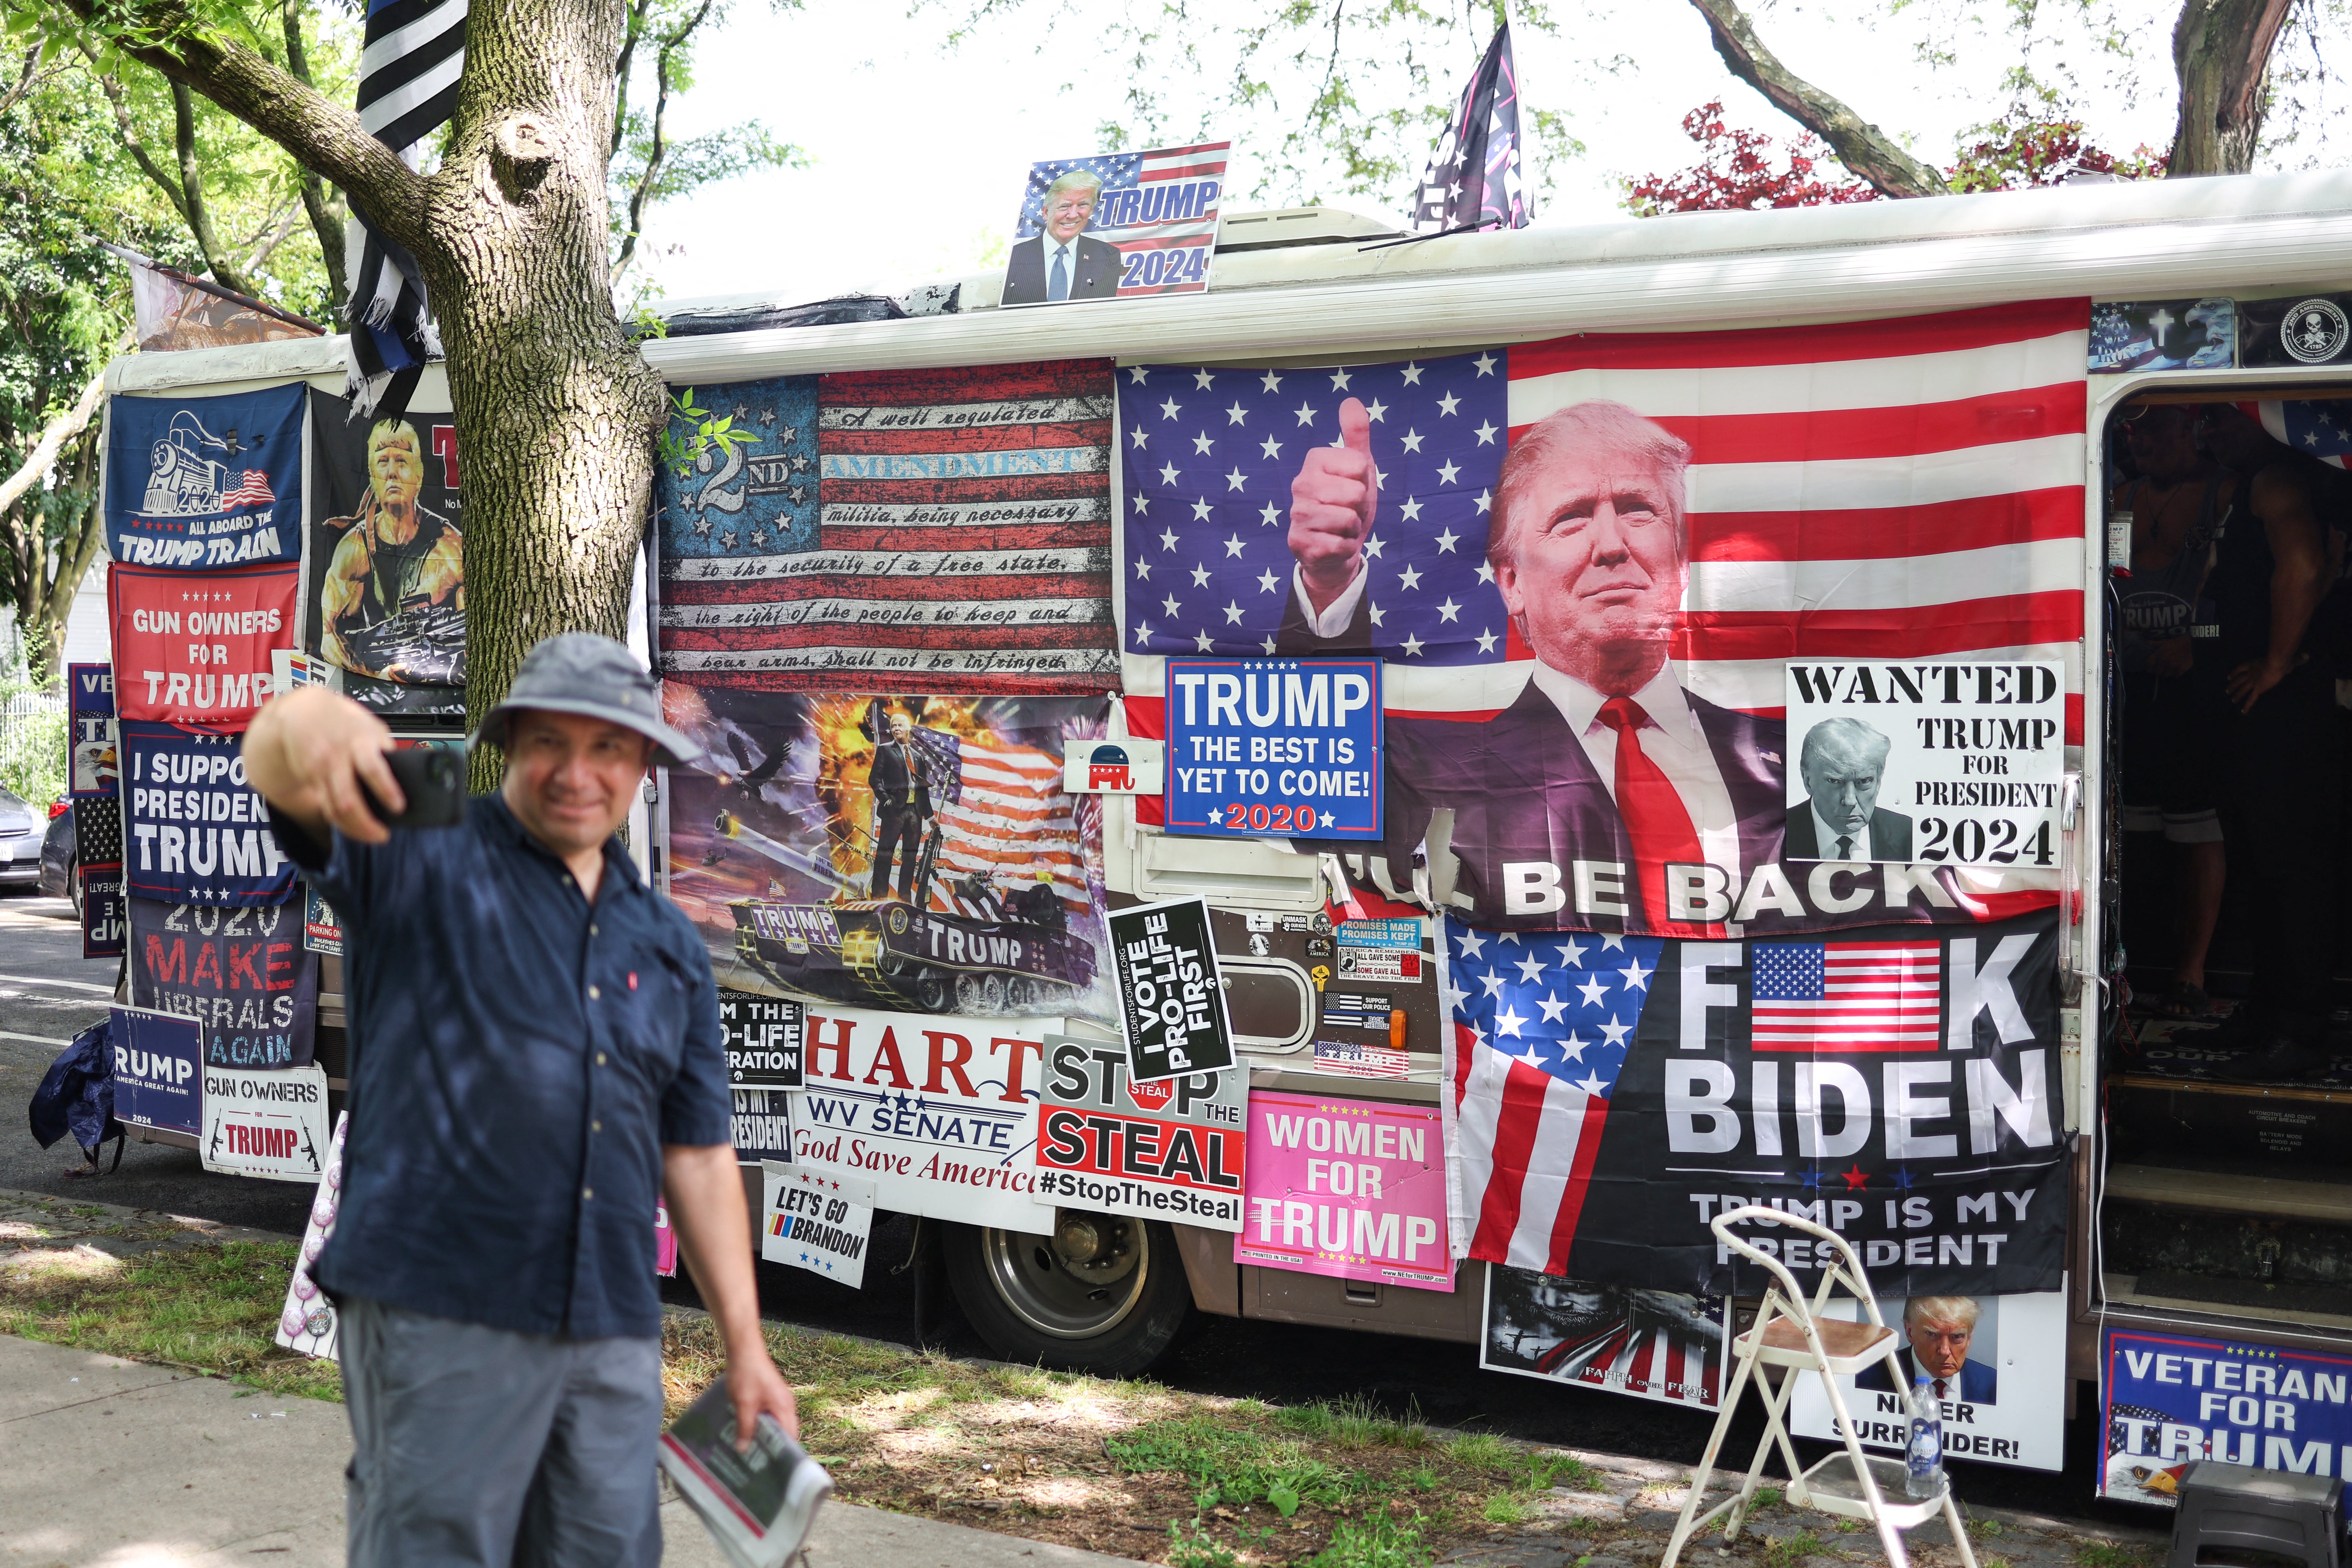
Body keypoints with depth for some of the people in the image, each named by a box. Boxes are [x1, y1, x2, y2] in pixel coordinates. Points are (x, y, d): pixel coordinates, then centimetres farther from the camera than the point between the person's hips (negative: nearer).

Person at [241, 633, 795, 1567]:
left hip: (616, 1340, 5)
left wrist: (745, 1346, 12)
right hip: (441, 1317, -5)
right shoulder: (424, 868, 1)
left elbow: (697, 1152, 17)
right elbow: (280, 776, -19)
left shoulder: (669, 946, 15)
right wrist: (310, 720, -44)